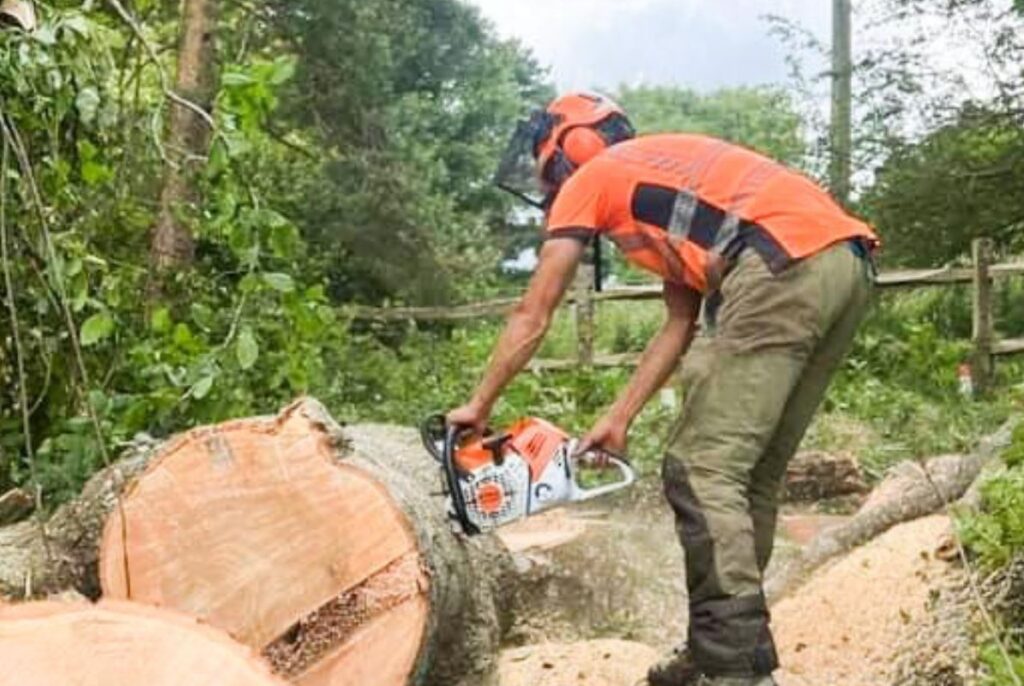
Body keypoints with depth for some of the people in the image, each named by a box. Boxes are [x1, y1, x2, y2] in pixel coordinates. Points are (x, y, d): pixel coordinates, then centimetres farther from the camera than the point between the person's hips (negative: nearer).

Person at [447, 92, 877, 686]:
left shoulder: (588, 179, 13)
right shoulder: (666, 183, 35)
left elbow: (533, 317, 15)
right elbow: (680, 328, 28)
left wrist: (479, 406, 24)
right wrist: (619, 420, 29)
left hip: (787, 266, -9)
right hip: (847, 262, 9)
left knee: (702, 471, -7)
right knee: (752, 473, 13)